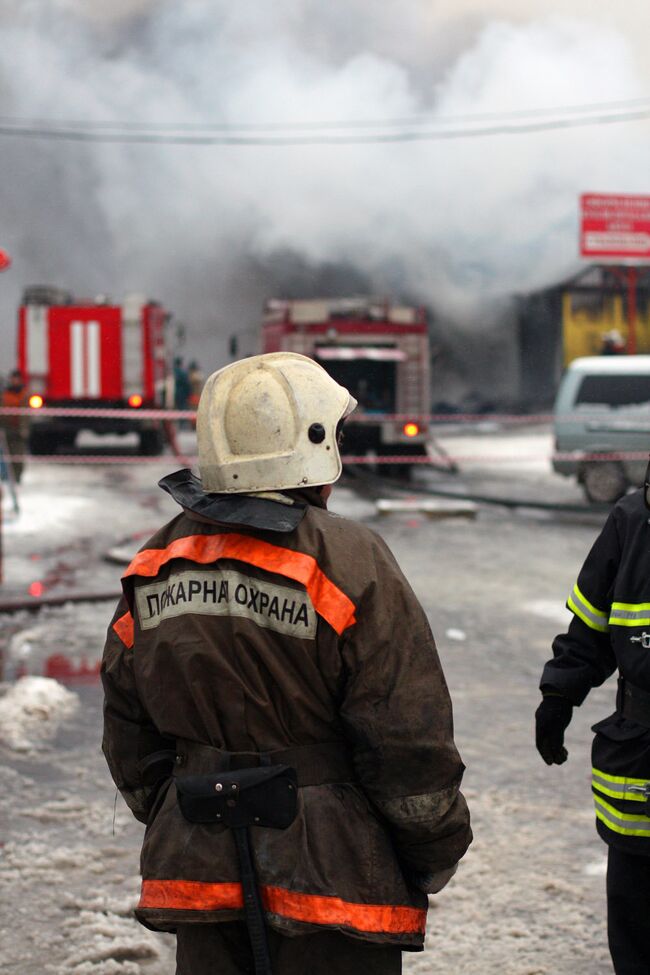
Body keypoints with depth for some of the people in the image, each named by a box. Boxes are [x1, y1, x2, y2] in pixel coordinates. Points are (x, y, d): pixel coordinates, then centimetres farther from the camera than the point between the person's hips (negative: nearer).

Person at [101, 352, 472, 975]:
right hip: (330, 876, -5)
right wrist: (435, 855, 1)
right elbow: (409, 740, -13)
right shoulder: (348, 565, -15)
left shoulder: (155, 568, 4)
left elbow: (131, 740, 11)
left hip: (200, 875, 6)